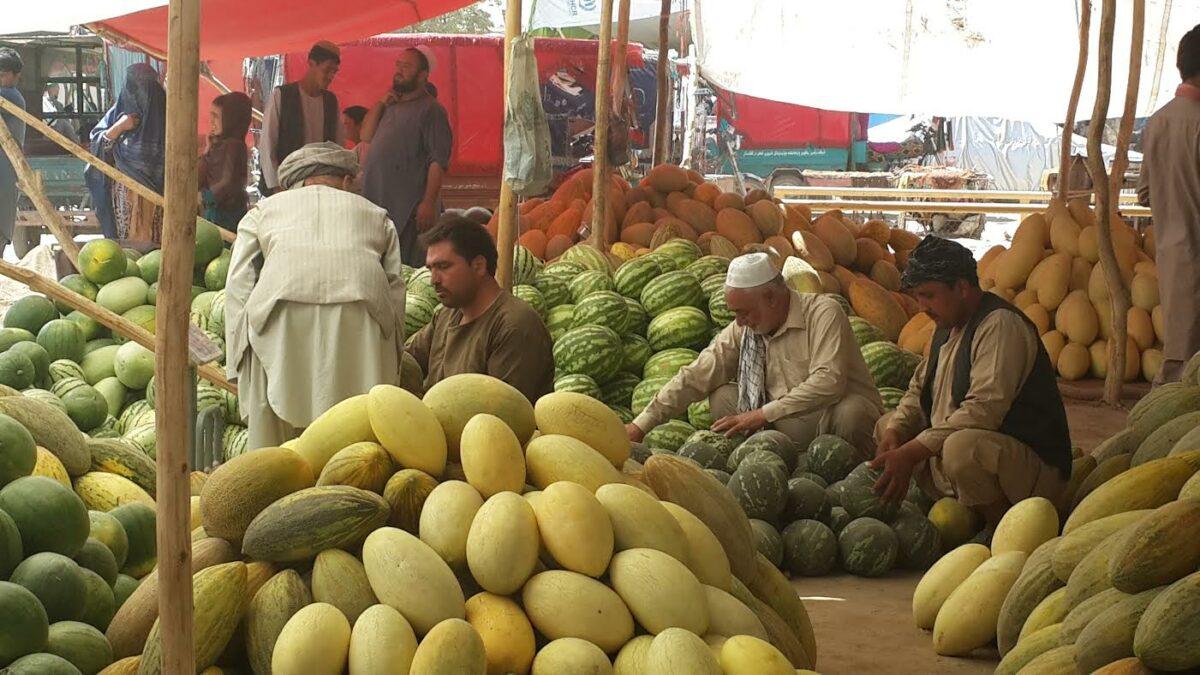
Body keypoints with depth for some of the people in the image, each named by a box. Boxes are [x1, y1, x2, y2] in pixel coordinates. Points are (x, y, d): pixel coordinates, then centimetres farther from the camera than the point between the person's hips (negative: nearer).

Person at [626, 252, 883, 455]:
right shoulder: (742, 330, 3)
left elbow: (829, 382, -29)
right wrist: (640, 426, -7)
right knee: (722, 397, -9)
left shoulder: (823, 314, -16)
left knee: (849, 410, -37)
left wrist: (763, 414, -28)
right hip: (791, 429, 5)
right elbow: (695, 377, 1)